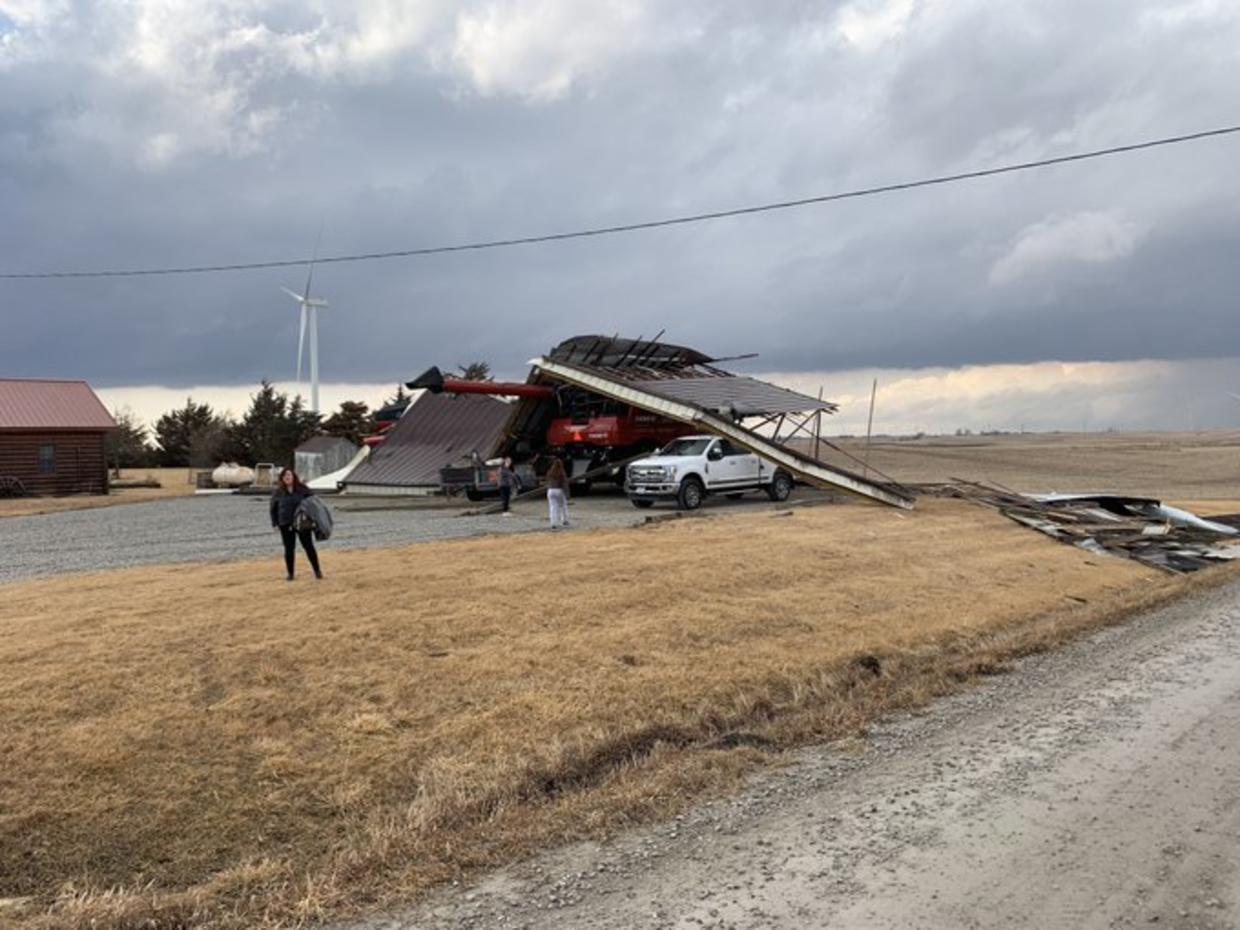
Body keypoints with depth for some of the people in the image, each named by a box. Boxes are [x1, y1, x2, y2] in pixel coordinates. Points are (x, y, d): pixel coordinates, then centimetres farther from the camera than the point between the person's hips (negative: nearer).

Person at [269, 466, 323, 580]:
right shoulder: (278, 492, 2)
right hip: (286, 525, 1)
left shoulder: (302, 489, -2)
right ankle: (290, 573, 16)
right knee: (289, 549, 5)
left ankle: (317, 570, 10)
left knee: (308, 546, 1)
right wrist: (275, 523, 3)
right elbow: (273, 509, 10)